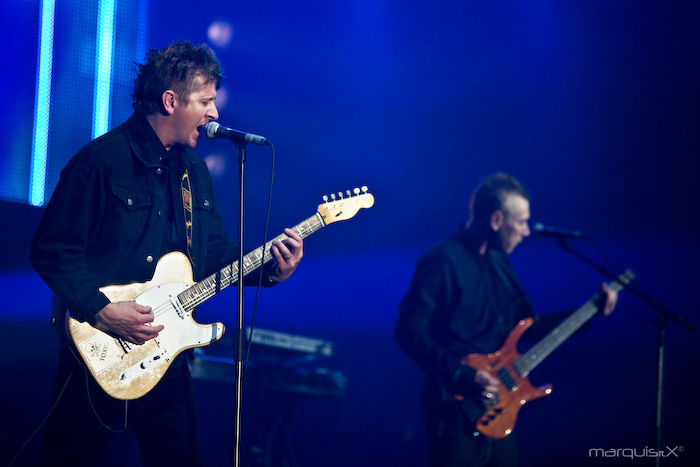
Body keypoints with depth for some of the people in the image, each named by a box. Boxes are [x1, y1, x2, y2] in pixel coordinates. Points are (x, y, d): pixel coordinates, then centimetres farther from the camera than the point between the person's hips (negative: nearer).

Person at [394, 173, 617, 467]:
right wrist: (461, 375, -24)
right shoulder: (444, 262, -13)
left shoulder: (498, 261, 14)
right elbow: (409, 331, -18)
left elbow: (529, 326, 22)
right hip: (458, 409, -9)